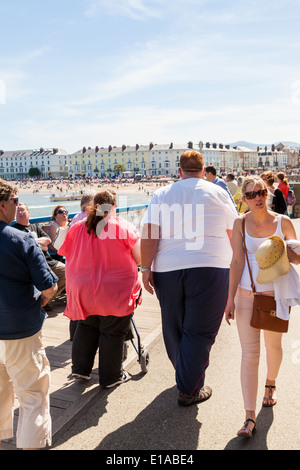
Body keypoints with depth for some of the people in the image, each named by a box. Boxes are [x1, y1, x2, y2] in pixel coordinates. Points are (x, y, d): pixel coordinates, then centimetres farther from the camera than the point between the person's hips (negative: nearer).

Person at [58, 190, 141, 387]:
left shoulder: (78, 228, 0)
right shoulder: (124, 227, -8)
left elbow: (68, 257, 7)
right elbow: (139, 258, -5)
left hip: (84, 291, 4)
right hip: (115, 290, -3)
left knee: (86, 327, 23)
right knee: (113, 332, 10)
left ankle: (80, 368, 31)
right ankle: (111, 376, 24)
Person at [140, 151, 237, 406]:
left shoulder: (161, 195, 7)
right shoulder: (218, 193, 5)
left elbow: (149, 234, -3)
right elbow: (234, 234, 8)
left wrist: (146, 268, -1)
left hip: (167, 270, 3)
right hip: (209, 269, -2)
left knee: (173, 329, 19)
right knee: (199, 332, 5)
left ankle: (185, 377, 38)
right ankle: (190, 391, 13)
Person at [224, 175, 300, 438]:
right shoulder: (240, 224, -2)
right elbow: (237, 262, -4)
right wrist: (231, 298, -7)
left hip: (275, 293, 1)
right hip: (246, 294, -1)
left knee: (273, 345, 19)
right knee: (249, 353, -3)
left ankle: (271, 383, 49)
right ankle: (250, 417, 3)